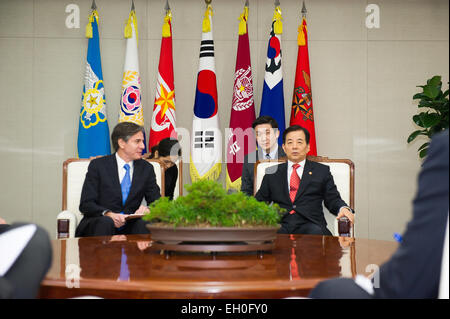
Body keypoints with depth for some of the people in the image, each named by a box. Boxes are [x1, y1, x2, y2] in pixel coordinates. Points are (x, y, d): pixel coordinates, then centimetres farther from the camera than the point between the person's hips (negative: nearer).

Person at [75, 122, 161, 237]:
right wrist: (108, 214, -26)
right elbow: (85, 204, -6)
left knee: (143, 223, -31)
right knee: (105, 222, -35)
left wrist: (147, 210, -18)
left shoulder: (146, 168, 11)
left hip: (130, 226, 2)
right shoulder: (98, 165, 1)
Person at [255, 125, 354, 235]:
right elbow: (259, 201, 19)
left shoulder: (321, 171, 18)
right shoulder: (272, 173, 21)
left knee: (316, 232, -37)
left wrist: (343, 209, -11)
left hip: (310, 225, 0)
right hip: (280, 225, 0)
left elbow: (333, 199, 12)